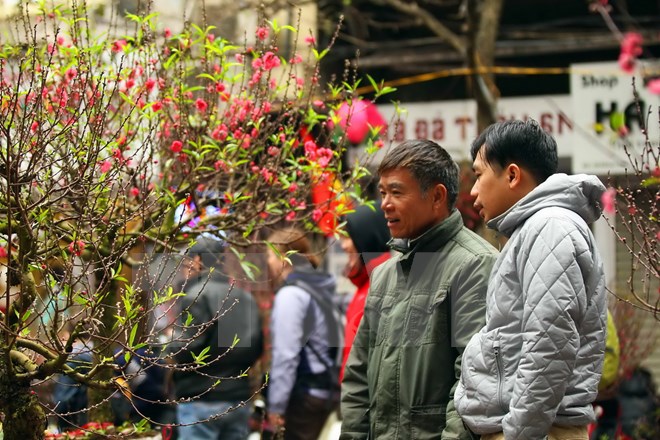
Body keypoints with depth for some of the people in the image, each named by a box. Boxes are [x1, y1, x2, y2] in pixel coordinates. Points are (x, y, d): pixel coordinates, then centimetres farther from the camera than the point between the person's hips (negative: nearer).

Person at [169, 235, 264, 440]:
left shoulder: (198, 294, -9)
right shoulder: (245, 297, 13)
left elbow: (188, 347, -17)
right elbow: (257, 347, 13)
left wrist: (172, 343, 3)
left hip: (201, 401, -7)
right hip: (239, 401, 7)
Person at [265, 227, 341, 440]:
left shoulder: (290, 295, -13)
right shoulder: (318, 288, 13)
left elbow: (285, 354, -19)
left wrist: (276, 405, -16)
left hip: (304, 392, -9)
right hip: (326, 388, 9)